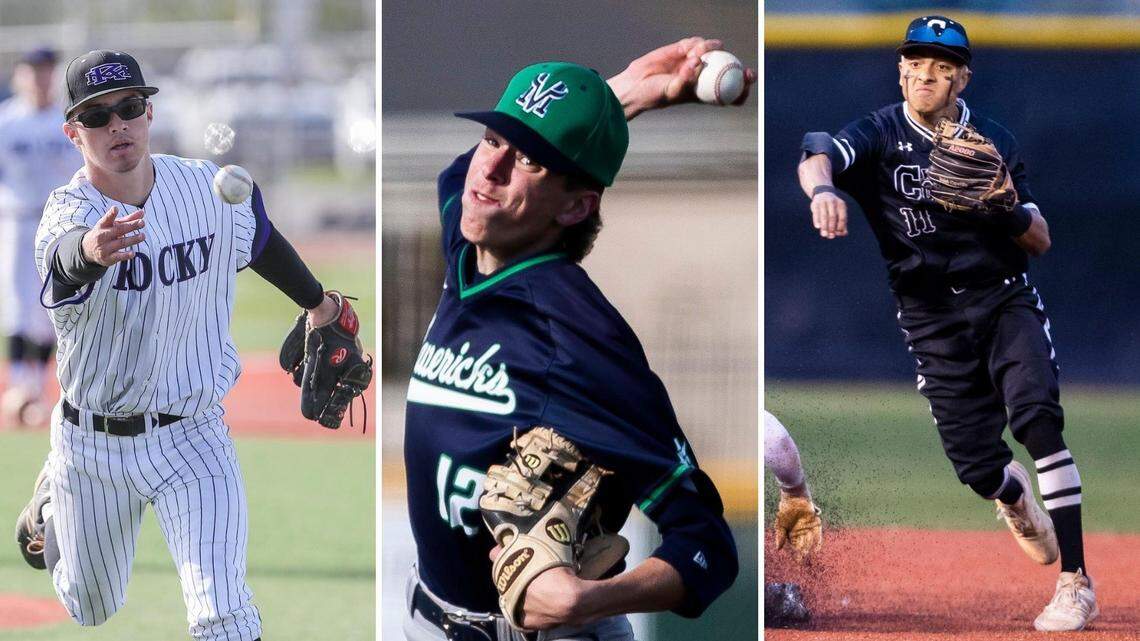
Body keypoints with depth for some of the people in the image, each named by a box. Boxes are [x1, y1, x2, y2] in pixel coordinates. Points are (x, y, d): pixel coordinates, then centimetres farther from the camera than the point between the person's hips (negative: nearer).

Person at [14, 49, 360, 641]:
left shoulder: (209, 187, -9)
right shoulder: (67, 213, -22)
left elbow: (257, 237, 14)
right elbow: (63, 257, -48)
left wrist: (318, 302, 24)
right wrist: (90, 252, -71)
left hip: (192, 437, 1)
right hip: (94, 446, -1)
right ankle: (52, 498, 52)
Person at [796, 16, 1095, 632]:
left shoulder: (994, 142, 2)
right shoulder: (880, 135, -3)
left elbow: (1040, 242, 3)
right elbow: (817, 157, -25)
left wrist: (1007, 209, -19)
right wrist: (823, 188, -48)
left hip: (1005, 302, 0)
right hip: (933, 320, 0)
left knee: (1037, 415, -24)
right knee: (975, 464, -5)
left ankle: (1075, 582, -22)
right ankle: (1015, 496, 36)